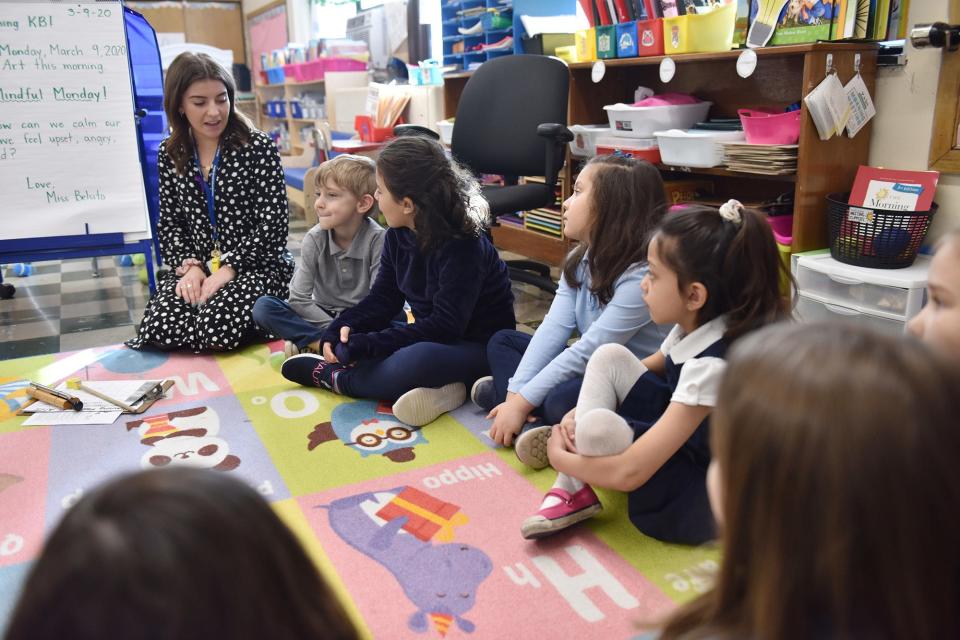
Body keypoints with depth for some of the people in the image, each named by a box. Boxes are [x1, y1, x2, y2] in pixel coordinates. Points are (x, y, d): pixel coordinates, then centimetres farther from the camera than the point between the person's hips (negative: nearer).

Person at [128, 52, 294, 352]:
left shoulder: (258, 147, -5)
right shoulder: (169, 155, 9)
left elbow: (272, 226, -10)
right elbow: (169, 223, 11)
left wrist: (228, 270, -17)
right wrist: (190, 265, -8)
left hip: (257, 264, -4)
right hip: (196, 267, 4)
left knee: (216, 324, -30)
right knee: (158, 326, -22)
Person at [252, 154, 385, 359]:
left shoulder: (377, 239, -17)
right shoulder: (314, 239, -9)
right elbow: (299, 299, -11)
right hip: (322, 317, 3)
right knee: (263, 307, -17)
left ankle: (311, 345, -25)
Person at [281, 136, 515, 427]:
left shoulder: (463, 245, -24)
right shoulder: (398, 235, 0)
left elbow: (445, 326, -27)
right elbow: (382, 298, 6)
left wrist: (365, 344, -28)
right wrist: (343, 328, -14)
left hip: (478, 346, -8)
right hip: (429, 338, 8)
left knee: (417, 360, -39)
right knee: (344, 340, -7)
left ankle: (332, 376, -12)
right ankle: (436, 388, -22)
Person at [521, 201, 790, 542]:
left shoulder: (714, 366, -32)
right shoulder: (694, 325, -7)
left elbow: (628, 472, -33)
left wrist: (559, 456, -14)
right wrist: (581, 412, -3)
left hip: (710, 501, -9)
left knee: (599, 426, -32)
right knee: (610, 357, -6)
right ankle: (573, 493, -6)